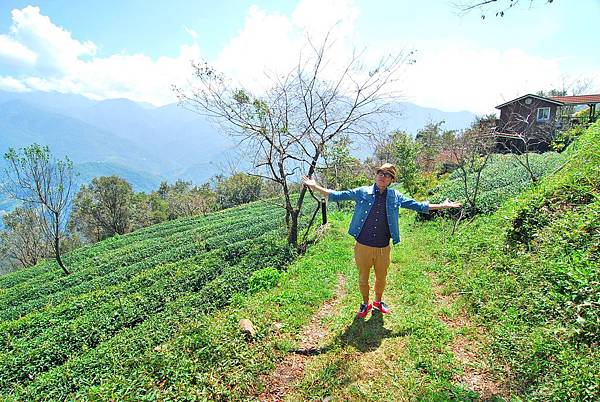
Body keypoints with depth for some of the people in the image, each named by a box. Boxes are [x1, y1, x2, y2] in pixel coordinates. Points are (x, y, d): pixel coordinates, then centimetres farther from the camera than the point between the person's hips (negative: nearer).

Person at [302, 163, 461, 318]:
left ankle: (378, 301, 48)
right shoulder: (362, 192, -4)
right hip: (363, 247, -2)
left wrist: (442, 205, 10)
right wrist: (315, 186, -8)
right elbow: (337, 196, -2)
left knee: (381, 278, 20)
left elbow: (418, 206, 10)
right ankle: (365, 303, 41)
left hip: (383, 249, 2)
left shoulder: (395, 197, 2)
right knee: (363, 279, 15)